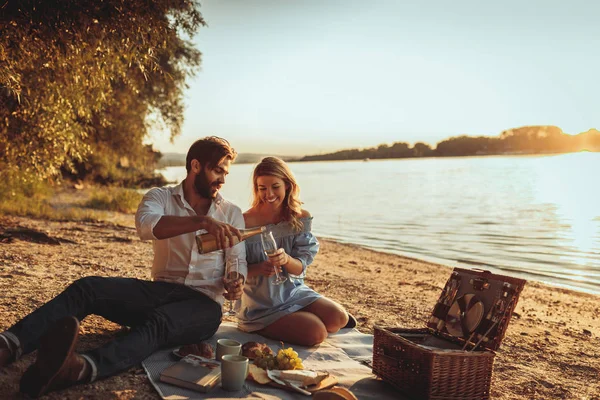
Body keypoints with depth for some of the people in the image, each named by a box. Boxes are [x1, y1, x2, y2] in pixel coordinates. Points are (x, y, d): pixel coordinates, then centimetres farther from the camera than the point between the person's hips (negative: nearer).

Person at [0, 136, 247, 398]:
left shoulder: (232, 214, 10)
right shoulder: (160, 197, 5)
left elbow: (238, 263, 5)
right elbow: (145, 225, -19)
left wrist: (236, 284, -20)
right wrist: (202, 222, -33)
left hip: (203, 303, -2)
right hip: (162, 291, 2)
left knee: (158, 322, -36)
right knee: (87, 288, -21)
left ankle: (81, 369, -63)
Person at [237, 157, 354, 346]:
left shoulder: (300, 218, -1)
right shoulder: (246, 222, -15)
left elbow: (300, 268, -4)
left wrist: (286, 259, -28)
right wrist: (259, 268, -30)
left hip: (293, 291, 5)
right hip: (260, 304, -5)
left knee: (339, 318, -16)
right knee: (316, 333, -22)